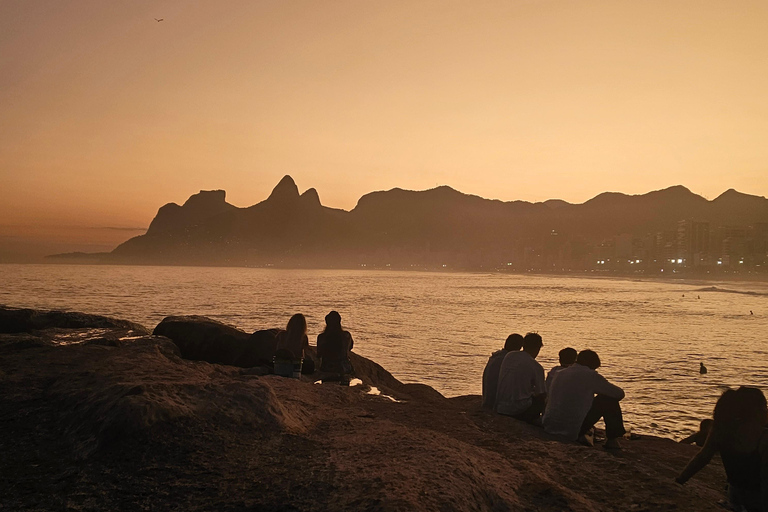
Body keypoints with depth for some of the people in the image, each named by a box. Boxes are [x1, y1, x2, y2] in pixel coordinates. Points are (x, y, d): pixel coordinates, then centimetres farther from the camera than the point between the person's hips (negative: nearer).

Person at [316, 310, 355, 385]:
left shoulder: (321, 337, -9)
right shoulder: (346, 335, -7)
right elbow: (350, 347, 15)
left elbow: (319, 355, 4)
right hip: (343, 370, 1)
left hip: (326, 370, -1)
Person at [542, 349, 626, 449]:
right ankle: (612, 439, 18)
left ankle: (580, 437, 24)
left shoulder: (559, 373, 13)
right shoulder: (591, 375, -5)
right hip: (571, 432, -7)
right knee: (609, 399, 7)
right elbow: (620, 394, 4)